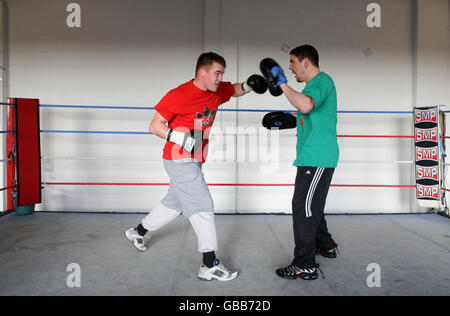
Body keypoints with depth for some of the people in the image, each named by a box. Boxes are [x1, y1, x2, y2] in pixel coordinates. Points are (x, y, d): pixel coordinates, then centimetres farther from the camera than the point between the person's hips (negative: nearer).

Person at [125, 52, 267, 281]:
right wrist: (181, 138, -29)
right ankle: (209, 265, -3)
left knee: (175, 202, 22)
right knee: (202, 205, -10)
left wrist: (248, 85, 0)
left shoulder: (217, 91, 4)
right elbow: (155, 126, -13)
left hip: (192, 162, 9)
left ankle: (138, 232, 43)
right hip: (179, 160, -9)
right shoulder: (179, 95, -17)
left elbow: (235, 91, 24)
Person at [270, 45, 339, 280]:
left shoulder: (322, 80, -11)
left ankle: (305, 265, -3)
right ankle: (325, 246, 37)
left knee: (303, 207, -9)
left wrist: (282, 83, -24)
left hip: (317, 159, -11)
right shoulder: (315, 84, 21)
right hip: (313, 157, 11)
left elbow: (306, 105, -32)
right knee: (310, 206, 21)